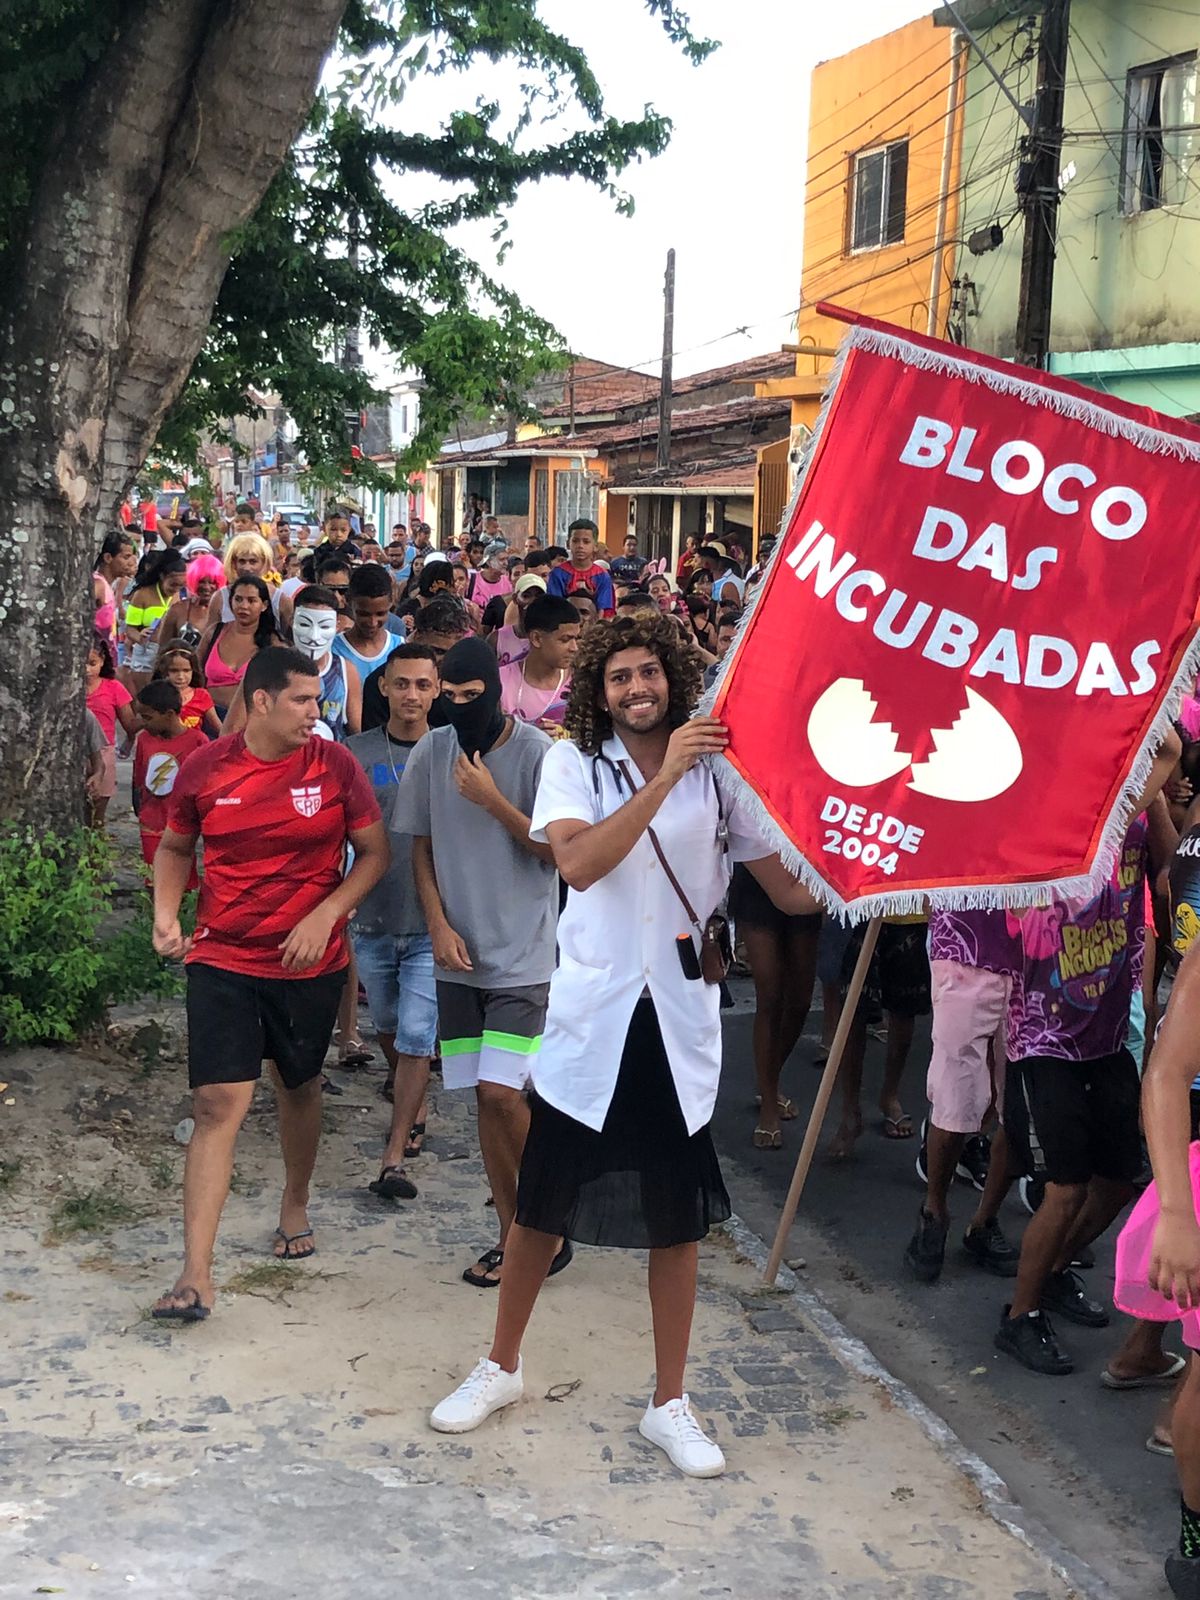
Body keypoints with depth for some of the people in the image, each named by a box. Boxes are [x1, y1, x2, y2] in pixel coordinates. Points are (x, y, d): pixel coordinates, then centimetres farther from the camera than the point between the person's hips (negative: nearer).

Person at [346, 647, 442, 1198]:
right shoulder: (357, 753, 0)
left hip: (431, 923, -2)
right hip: (372, 918, 2)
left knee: (416, 1038, -7)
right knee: (387, 1024, 19)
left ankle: (395, 1157, -2)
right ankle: (413, 1105, 45)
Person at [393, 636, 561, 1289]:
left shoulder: (536, 752, -10)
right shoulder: (431, 753, 4)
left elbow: (558, 850, -10)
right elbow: (421, 847, 10)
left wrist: (492, 800, -19)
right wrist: (439, 926, -2)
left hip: (523, 953, -4)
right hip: (459, 953, 4)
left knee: (500, 1092, -13)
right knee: (485, 1096, 8)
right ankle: (512, 1234, 18)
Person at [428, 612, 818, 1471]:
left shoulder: (717, 771, 0)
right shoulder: (574, 762, -2)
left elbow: (792, 888, 0)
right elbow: (577, 861, -22)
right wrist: (664, 778, -25)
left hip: (682, 1018, 1)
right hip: (592, 1013, -1)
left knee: (679, 1216, 8)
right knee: (544, 1203, 11)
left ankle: (670, 1402, 23)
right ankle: (502, 1366, 33)